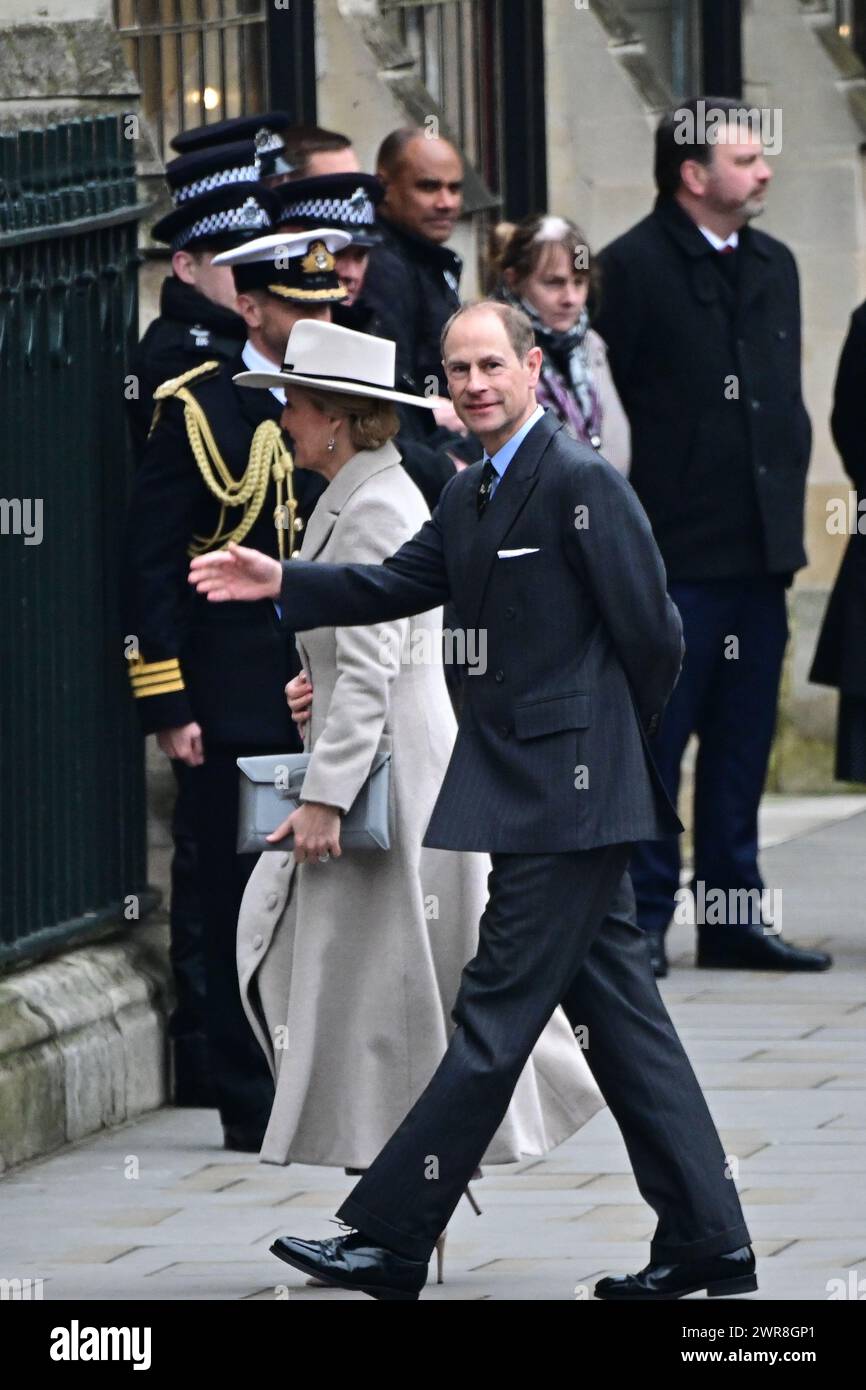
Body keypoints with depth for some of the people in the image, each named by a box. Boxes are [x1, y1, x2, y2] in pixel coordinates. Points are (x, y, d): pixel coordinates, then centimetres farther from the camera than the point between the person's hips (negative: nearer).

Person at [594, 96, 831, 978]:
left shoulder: (774, 266, 14)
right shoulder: (633, 268, -8)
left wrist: (785, 503, 13)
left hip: (759, 549, 7)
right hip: (674, 549, -7)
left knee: (743, 741, 10)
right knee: (654, 740, -2)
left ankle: (733, 917, 15)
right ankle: (641, 920, 2)